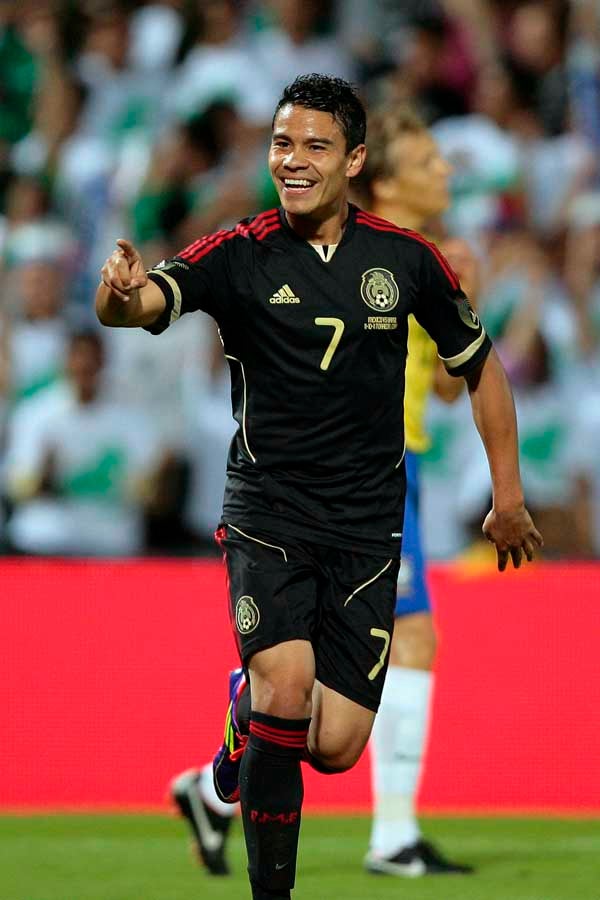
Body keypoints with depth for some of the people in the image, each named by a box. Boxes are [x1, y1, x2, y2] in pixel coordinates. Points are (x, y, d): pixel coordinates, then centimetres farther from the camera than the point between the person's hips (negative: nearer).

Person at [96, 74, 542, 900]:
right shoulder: (240, 255, -6)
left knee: (334, 746, -6)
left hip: (366, 525, 2)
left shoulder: (407, 259, 1)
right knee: (286, 683, -26)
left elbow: (479, 364, 14)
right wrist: (122, 290, -48)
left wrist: (508, 495, 15)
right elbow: (142, 303, -23)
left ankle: (249, 710, 31)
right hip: (266, 513, -2)